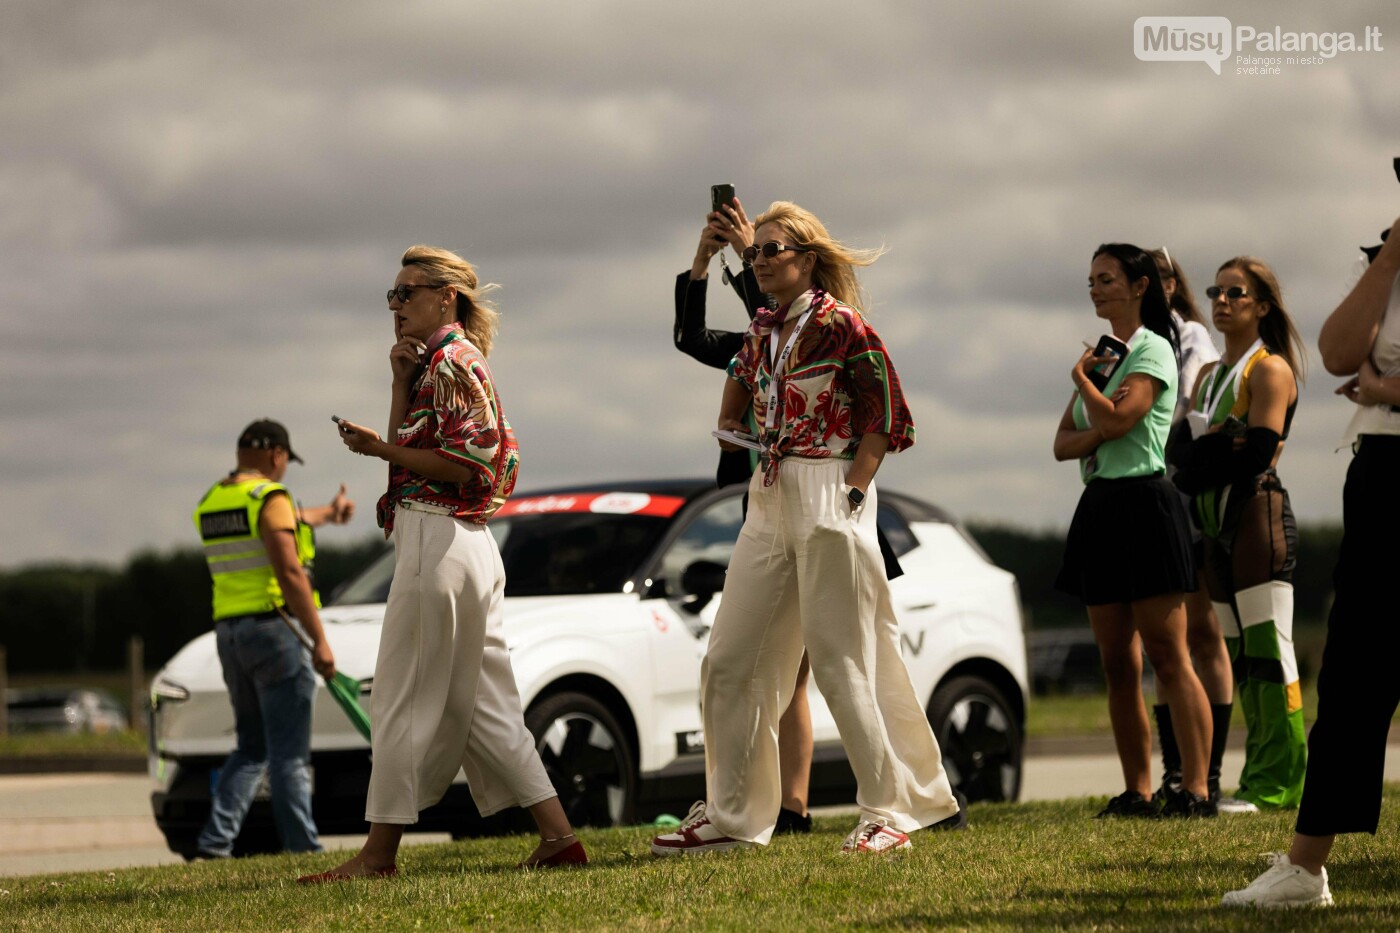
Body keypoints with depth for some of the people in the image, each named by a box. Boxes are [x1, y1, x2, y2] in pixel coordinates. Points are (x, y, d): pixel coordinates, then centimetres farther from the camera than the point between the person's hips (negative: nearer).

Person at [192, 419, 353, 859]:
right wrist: (320, 640, -16)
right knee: (289, 753, -5)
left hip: (230, 633, 8)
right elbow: (290, 574, -18)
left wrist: (326, 513, 50)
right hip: (274, 630, -8)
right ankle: (303, 851, -4)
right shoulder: (269, 497, -11)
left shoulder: (210, 504, 15)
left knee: (251, 749, 13)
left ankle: (214, 843, 1)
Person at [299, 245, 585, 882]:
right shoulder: (434, 362, 21)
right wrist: (401, 382, 4)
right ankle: (558, 837, 4)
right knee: (481, 702, 8)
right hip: (467, 544, 10)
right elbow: (412, 449, 14)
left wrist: (381, 449, -14)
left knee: (404, 699, -5)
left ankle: (379, 853, -1)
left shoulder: (453, 360, -10)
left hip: (438, 538, -10)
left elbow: (464, 464, -18)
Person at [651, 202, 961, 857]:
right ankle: (729, 817, 12)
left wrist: (851, 491, -16)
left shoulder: (841, 327, -8)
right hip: (769, 502, 8)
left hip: (829, 500, -8)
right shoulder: (760, 333, 13)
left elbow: (888, 420, -9)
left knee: (840, 664, -7)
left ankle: (889, 811, 2)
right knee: (730, 661, 5)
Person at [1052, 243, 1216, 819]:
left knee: (1167, 656, -11)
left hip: (1144, 503, -8)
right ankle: (1137, 791, 7)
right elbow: (1063, 442, 12)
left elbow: (1117, 419, -19)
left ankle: (1195, 789, -13)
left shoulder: (1153, 349, -5)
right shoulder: (1104, 354, 19)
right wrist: (1096, 432, -9)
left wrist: (1082, 376, -2)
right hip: (1099, 507, 8)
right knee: (1117, 664, 5)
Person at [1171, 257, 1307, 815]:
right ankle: (1260, 776, 8)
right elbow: (1182, 450, 14)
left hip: (1258, 515, -8)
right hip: (1216, 523, 8)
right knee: (1239, 655, 6)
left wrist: (1204, 439, -6)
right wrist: (1228, 443, -4)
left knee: (1267, 649, -12)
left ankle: (1280, 783, -14)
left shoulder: (1270, 369, -3)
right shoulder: (1208, 376, 21)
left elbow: (1258, 450, -15)